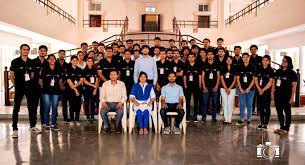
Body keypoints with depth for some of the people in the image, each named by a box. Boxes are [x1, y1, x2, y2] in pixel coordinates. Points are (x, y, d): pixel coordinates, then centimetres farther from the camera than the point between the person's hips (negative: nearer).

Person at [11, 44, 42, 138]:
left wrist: (32, 83, 7)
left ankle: (32, 126, 23)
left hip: (30, 87, 4)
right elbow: (11, 75, 0)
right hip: (19, 88, -4)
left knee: (32, 107, 10)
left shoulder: (31, 62, 9)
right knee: (16, 108, -1)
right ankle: (15, 129, 5)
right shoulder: (15, 62, -2)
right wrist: (15, 85, -4)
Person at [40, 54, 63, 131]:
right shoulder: (44, 69, 0)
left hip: (56, 91, 2)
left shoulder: (58, 69, 7)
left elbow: (60, 80, 18)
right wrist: (43, 87, 5)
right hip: (46, 91, -2)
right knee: (47, 108, -1)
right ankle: (47, 125, 7)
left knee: (55, 108, 6)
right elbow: (40, 81, 5)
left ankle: (54, 124, 16)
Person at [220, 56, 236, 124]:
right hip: (223, 88, 1)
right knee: (225, 103, 2)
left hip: (232, 89, -1)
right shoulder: (223, 69, 5)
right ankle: (226, 119, 6)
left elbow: (234, 80, 2)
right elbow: (222, 79, 2)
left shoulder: (234, 69, 4)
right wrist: (226, 88, -7)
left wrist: (229, 88, -6)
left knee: (230, 104, -3)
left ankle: (229, 119, 3)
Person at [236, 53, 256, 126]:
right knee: (242, 104, 5)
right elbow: (238, 79, 6)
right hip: (241, 89, 1)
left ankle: (249, 120, 12)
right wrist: (241, 89, -4)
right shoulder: (240, 68, 5)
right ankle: (242, 119, 13)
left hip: (250, 89, -1)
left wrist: (248, 88, -8)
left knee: (249, 105, 5)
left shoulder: (252, 67, 1)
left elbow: (253, 79, 0)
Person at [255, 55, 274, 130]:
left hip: (267, 91, -4)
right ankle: (262, 123, 17)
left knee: (267, 108, -1)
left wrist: (263, 90, -10)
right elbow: (255, 80, 6)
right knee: (260, 107, 7)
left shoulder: (271, 70, -1)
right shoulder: (259, 69, 9)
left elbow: (270, 82, -6)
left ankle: (265, 124, 5)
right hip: (259, 91, 4)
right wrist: (259, 89, -7)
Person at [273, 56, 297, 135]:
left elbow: (294, 86, -8)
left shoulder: (292, 73, -6)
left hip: (286, 96, -6)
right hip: (278, 95, 6)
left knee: (287, 112, 5)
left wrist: (292, 97, -13)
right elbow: (274, 82, 15)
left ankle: (286, 129, 12)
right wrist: (272, 92, 10)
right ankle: (281, 127, 24)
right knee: (279, 111, 12)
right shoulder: (278, 71, 10)